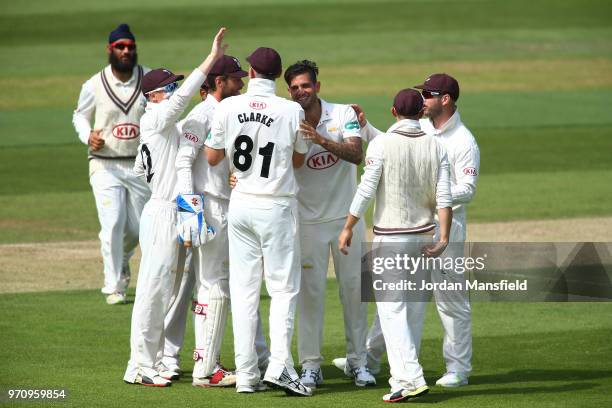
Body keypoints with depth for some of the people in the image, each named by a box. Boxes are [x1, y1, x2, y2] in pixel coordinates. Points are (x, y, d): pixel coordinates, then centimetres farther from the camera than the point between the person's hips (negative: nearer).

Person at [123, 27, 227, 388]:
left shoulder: (166, 126, 17)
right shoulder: (155, 119, -11)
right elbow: (185, 95, -25)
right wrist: (214, 57, -27)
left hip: (175, 214, 10)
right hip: (163, 214, -10)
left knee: (169, 291, 13)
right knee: (154, 290, -8)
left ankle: (157, 362, 18)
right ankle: (140, 367, -6)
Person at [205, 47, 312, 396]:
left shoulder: (228, 108, -5)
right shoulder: (292, 111, -9)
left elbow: (212, 157, 5)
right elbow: (298, 160, 5)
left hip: (241, 206, 3)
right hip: (277, 207, -3)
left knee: (244, 288, 7)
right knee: (284, 287, 3)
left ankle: (246, 374, 6)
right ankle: (279, 365, -11)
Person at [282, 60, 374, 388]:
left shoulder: (343, 114, -7)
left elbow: (356, 155, -21)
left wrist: (321, 139, -36)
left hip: (346, 215, 1)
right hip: (308, 220, -1)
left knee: (354, 288, 5)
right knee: (310, 291, -2)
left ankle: (357, 361, 14)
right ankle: (310, 366, 2)